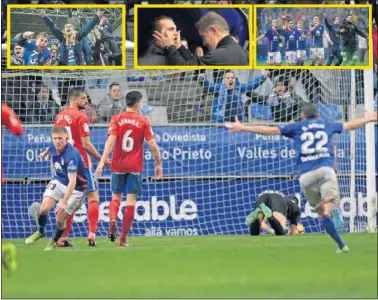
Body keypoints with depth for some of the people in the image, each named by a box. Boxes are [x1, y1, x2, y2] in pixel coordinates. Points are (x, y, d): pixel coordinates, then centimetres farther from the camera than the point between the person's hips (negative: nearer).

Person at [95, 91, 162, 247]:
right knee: (131, 201, 2)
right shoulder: (143, 121, -2)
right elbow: (152, 145, -4)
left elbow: (111, 141, -12)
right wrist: (158, 164, 7)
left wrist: (102, 161, -16)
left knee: (116, 197, 16)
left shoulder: (116, 119, 0)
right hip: (135, 167, -1)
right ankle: (123, 238, -1)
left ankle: (113, 220, -15)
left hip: (118, 165, 1)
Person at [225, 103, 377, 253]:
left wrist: (243, 128, 24)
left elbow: (269, 130, 16)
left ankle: (342, 245, -1)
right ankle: (334, 210, -55)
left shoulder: (297, 127, 17)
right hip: (326, 169, 0)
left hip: (305, 174, 0)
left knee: (322, 212, 9)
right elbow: (350, 125, 37)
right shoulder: (327, 126, 22)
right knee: (329, 204, -17)